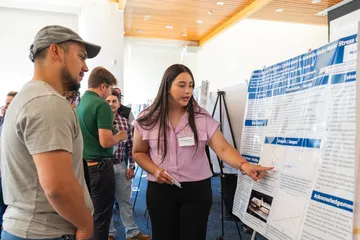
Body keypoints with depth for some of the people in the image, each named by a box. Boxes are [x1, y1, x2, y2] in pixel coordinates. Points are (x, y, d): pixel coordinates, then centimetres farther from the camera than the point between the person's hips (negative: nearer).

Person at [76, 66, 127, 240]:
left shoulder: (78, 104, 8)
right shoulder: (101, 105, -16)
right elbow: (105, 142, -23)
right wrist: (120, 136, -4)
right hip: (99, 167, -8)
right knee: (101, 218, 5)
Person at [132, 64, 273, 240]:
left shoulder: (202, 117, -6)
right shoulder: (147, 120, -3)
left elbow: (223, 148, -13)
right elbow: (138, 153, 7)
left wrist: (244, 165, -30)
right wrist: (154, 170, -11)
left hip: (197, 189, 0)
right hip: (160, 190, 1)